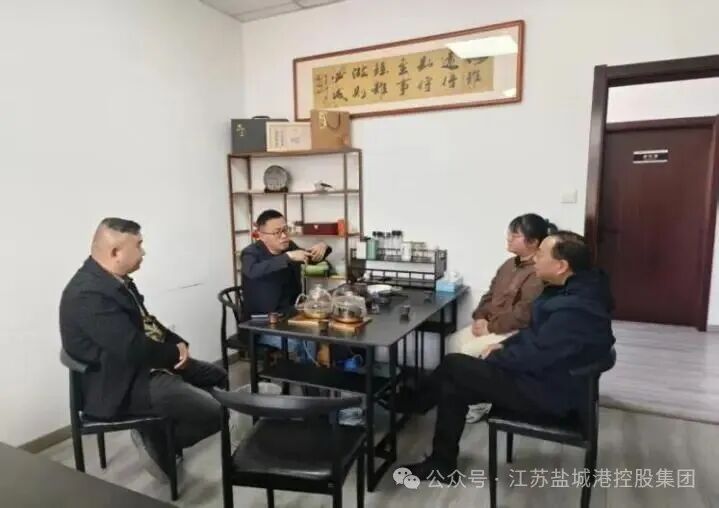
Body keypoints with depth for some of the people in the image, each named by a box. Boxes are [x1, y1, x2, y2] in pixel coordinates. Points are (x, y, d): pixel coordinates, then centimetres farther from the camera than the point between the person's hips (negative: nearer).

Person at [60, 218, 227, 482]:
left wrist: (178, 343, -3)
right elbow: (135, 349, -31)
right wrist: (175, 353, -12)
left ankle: (163, 431, 20)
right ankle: (157, 442, 6)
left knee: (217, 376, 18)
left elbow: (147, 322, 13)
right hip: (122, 383, -10)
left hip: (145, 364, 11)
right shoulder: (89, 294, -28)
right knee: (214, 413, -17)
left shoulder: (116, 279, 4)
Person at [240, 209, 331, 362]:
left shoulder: (290, 247, 5)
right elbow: (254, 271, -36)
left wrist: (322, 247, -3)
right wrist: (288, 257, -42)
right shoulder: (251, 253, -12)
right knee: (295, 343, -27)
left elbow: (311, 258, 21)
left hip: (289, 314, 6)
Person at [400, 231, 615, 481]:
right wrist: (504, 345, 4)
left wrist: (494, 357, -10)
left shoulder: (575, 309, -30)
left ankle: (418, 403, 18)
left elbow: (534, 356, -27)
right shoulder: (575, 289, 3)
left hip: (546, 391, -10)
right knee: (453, 386, 5)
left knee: (453, 365, -7)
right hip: (543, 373, 10)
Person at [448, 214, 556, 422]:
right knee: (454, 342, -5)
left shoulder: (540, 274, -21)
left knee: (470, 351, -21)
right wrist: (480, 318, -3)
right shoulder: (509, 264, 11)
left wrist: (490, 327, -19)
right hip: (490, 324, 9)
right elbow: (490, 294, 14)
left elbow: (523, 315, -26)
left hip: (516, 332, -9)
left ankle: (478, 403, 0)